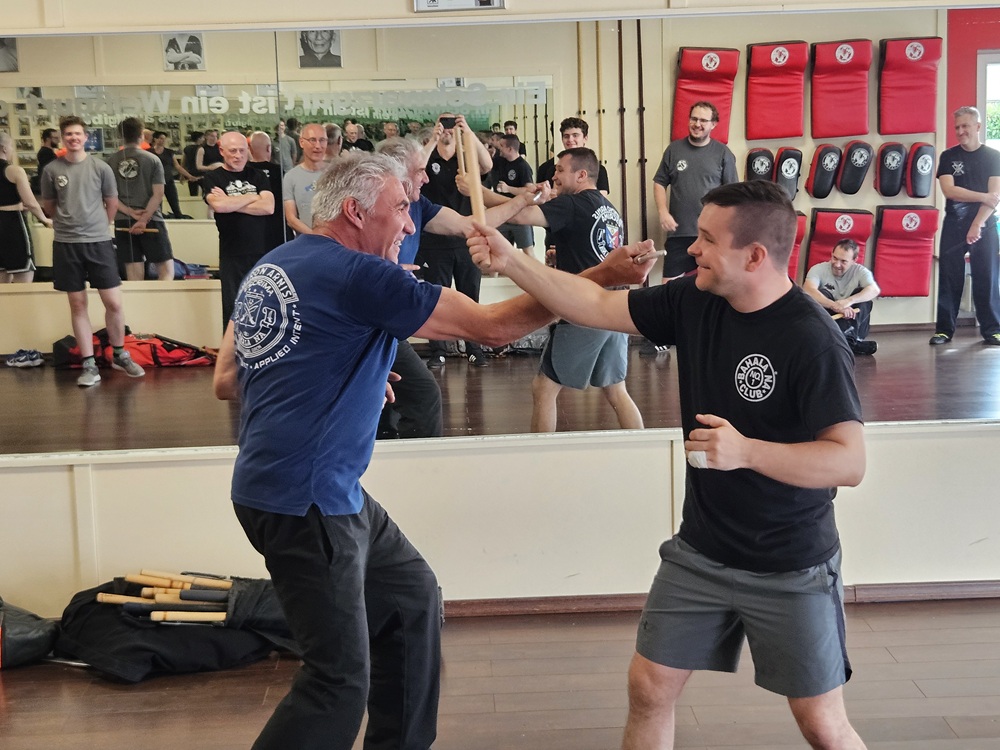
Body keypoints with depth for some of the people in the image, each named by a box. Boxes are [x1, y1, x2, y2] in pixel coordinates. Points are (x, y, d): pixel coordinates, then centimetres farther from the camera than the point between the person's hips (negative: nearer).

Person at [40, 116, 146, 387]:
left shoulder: (101, 168, -2)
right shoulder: (51, 170, 0)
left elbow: (112, 204, 11)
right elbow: (48, 206, 13)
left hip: (99, 242, 0)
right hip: (66, 244, 0)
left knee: (113, 303, -1)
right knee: (78, 305, 4)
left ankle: (119, 355, 20)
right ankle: (89, 365, 10)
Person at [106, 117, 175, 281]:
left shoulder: (111, 161, 3)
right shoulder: (152, 159, -3)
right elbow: (158, 195, -10)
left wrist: (131, 213, -6)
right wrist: (144, 219, -11)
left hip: (123, 222, 3)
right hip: (151, 220, -3)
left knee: (134, 276, 4)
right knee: (166, 269, 6)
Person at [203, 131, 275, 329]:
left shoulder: (257, 176, 11)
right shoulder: (213, 178, 5)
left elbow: (268, 207, -6)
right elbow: (218, 205, -16)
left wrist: (230, 203, -9)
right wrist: (252, 197, -5)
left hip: (262, 251, 2)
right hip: (232, 255, -2)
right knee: (233, 307, 2)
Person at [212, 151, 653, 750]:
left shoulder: (270, 267, 11)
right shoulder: (359, 275, -16)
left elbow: (227, 381, 16)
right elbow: (493, 325, -14)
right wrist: (601, 278, -7)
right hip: (304, 500, -10)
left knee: (413, 594, 20)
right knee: (341, 680, -4)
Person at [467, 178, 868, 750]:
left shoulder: (813, 341, -23)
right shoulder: (694, 302, -4)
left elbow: (849, 461, -26)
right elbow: (597, 307, 0)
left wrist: (746, 451, -37)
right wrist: (511, 262, -8)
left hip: (792, 570, -5)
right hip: (701, 550, 6)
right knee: (649, 685, 10)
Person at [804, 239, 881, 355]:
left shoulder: (860, 271, -5)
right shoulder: (819, 269, -10)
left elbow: (875, 290, -25)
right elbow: (808, 290, -31)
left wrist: (849, 301, -44)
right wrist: (835, 306, -45)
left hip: (853, 323, 1)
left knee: (862, 294, -18)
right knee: (821, 294, -25)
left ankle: (847, 337, -35)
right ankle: (850, 342, -39)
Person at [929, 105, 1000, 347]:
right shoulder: (948, 157, 6)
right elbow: (949, 190, -7)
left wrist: (977, 225, -16)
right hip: (954, 224, 1)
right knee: (949, 277, -1)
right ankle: (944, 329, 4)